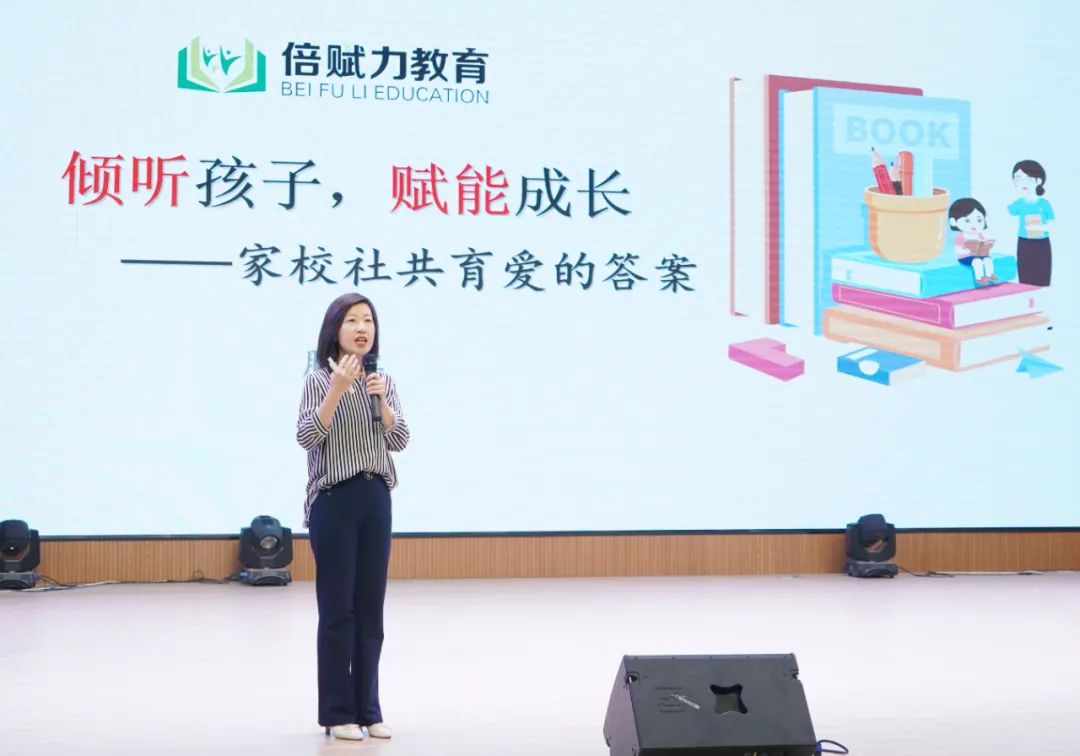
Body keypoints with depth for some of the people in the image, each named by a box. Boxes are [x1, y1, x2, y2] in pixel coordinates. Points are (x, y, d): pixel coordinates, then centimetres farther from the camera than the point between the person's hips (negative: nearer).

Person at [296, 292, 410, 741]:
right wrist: (337, 390, -23)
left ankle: (368, 709, 14)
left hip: (375, 499, 5)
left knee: (371, 608, 7)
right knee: (337, 609, -1)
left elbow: (399, 441, 4)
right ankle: (337, 713, 7)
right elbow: (307, 438, -16)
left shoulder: (383, 381, 9)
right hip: (334, 500, -5)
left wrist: (381, 400, -11)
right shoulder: (319, 380, -5)